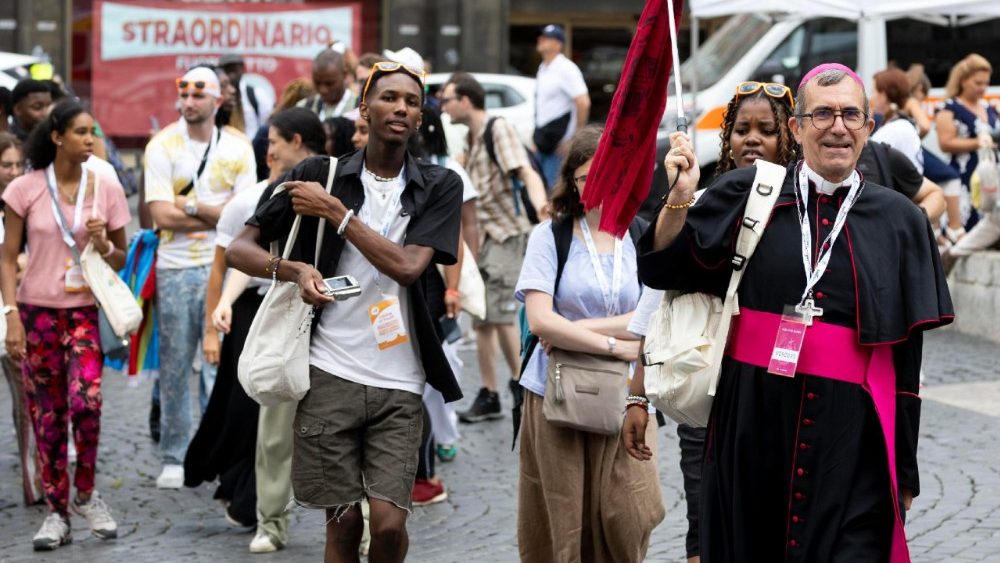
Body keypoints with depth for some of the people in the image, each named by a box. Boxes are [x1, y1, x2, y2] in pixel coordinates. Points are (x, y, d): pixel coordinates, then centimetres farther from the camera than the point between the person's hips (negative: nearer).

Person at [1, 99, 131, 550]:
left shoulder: (106, 188, 1)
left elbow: (120, 259, 10)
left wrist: (103, 244, -11)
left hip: (86, 310, 0)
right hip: (37, 312, 0)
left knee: (85, 400, -19)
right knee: (46, 414, 5)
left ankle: (85, 495, 4)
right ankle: (57, 512, 16)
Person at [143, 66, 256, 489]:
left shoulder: (238, 148, 5)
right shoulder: (162, 146, 0)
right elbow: (162, 215, -10)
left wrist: (193, 207, -11)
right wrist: (219, 214, -7)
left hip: (224, 268, 1)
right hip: (175, 269, 0)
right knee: (174, 367, 3)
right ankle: (174, 459, 13)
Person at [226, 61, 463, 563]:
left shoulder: (440, 187, 5)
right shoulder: (317, 176, 4)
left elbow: (407, 266, -11)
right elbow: (238, 249, 2)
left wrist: (336, 212, -9)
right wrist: (294, 270, -16)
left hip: (399, 383, 0)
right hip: (329, 374, 0)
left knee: (388, 523, -10)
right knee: (343, 522, 3)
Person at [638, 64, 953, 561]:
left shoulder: (898, 221, 4)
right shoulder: (746, 197, 4)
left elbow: (907, 355, 5)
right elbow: (663, 269, 4)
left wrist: (906, 469, 6)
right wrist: (680, 198, -13)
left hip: (853, 439, -1)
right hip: (752, 422, 1)